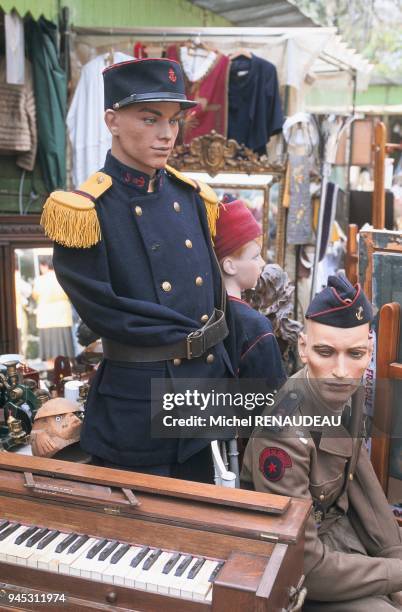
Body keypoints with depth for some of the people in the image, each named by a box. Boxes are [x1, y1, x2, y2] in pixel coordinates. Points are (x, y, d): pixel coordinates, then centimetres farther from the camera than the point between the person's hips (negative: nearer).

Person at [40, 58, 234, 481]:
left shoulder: (192, 197, 5)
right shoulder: (84, 211, -14)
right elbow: (103, 313, -16)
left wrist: (223, 375, 9)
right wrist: (196, 338, -10)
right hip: (138, 402, -6)